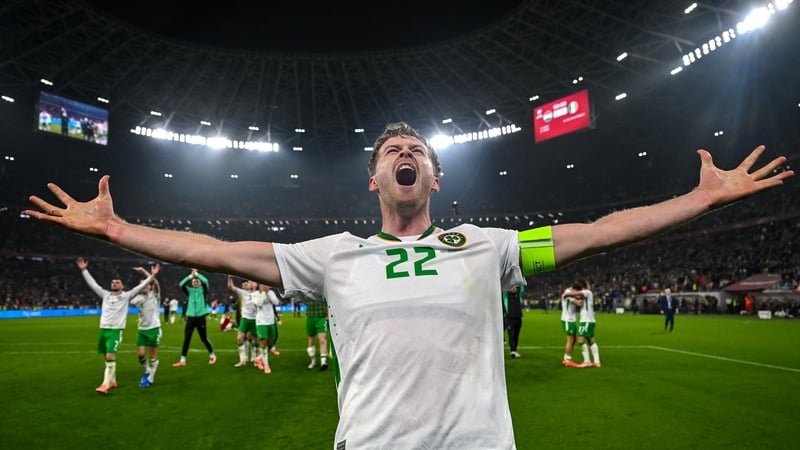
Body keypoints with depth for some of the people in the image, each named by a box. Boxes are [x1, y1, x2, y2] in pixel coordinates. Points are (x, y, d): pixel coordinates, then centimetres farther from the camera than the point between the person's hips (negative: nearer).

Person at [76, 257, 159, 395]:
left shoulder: (126, 296, 2)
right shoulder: (105, 294, 12)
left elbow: (141, 286, -3)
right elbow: (92, 283, 13)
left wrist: (151, 275, -12)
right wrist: (84, 270, 10)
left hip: (116, 330, -5)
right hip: (103, 329, 5)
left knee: (110, 357, -15)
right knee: (106, 358, 12)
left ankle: (105, 385, -16)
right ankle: (112, 381, 24)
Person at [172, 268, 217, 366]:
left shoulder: (203, 290, 2)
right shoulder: (190, 290, 8)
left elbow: (205, 281, -18)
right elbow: (181, 284, -9)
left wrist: (196, 273, -9)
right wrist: (191, 275, -9)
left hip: (200, 317, -2)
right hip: (190, 317, 3)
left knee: (204, 338, 5)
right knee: (186, 339, 1)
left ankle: (212, 355, 23)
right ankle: (182, 360, 6)